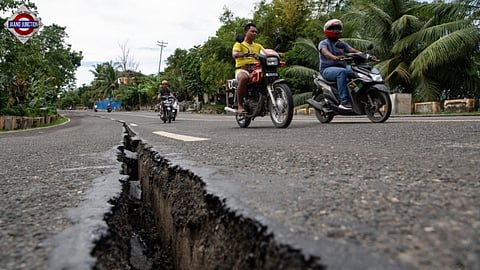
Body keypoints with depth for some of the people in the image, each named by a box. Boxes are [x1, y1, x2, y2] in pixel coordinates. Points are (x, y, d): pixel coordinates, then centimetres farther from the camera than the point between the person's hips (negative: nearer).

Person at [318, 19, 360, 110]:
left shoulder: (342, 44, 20)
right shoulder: (323, 43, 2)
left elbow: (353, 50, 5)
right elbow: (325, 52, -21)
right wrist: (335, 58, -43)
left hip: (342, 67, 6)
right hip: (327, 69, -6)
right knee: (342, 72, -37)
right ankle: (344, 101, -41)